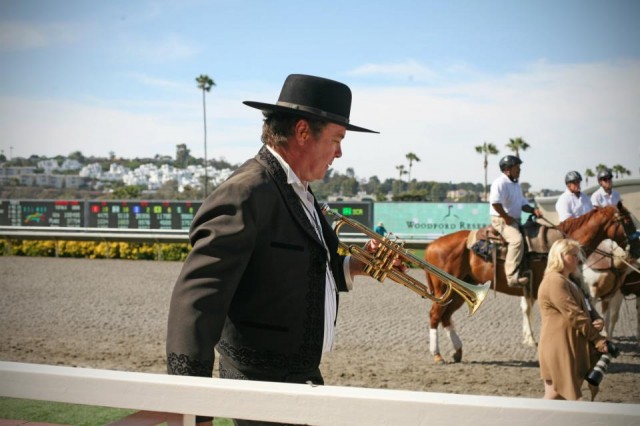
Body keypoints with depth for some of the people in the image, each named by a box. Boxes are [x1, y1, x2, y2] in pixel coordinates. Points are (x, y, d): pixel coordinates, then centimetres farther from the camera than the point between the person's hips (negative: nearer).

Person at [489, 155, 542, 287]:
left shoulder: (516, 185, 19)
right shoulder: (500, 183, -12)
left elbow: (523, 204, 23)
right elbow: (495, 203, -25)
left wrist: (533, 210, 4)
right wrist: (506, 218, -20)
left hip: (515, 220, 10)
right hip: (501, 220, -10)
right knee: (517, 239, -31)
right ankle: (512, 277, -36)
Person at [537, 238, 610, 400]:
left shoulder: (570, 282, 20)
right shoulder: (554, 281, -15)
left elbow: (587, 308, 18)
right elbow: (575, 315, -19)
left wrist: (598, 321, -6)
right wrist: (598, 340, -15)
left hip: (571, 349, 10)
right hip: (559, 350, -10)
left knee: (568, 396, 11)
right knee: (555, 395, -7)